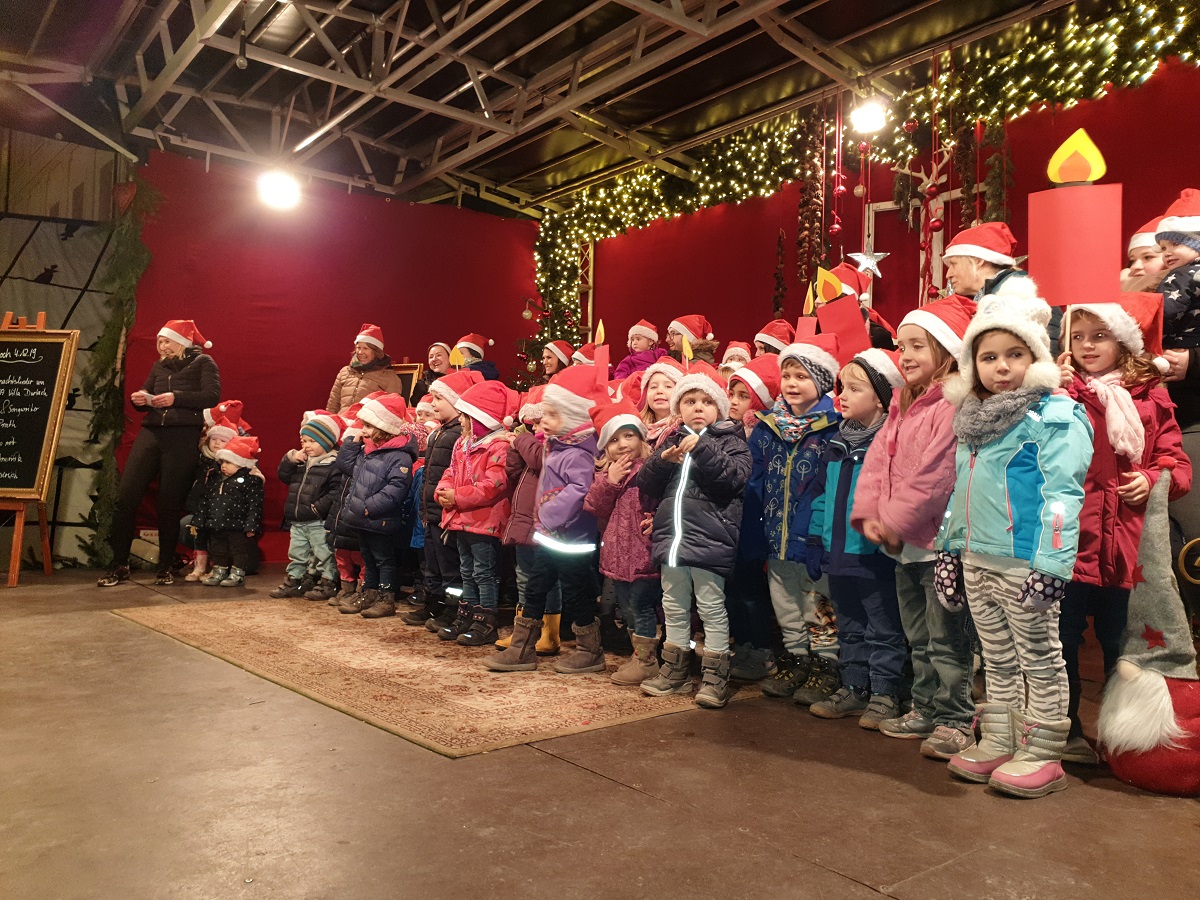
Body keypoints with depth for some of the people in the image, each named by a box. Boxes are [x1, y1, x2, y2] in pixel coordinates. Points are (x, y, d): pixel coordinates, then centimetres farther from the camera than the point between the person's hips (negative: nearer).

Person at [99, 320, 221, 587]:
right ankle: (119, 565, 4)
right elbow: (145, 398, 21)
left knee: (170, 503, -1)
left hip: (183, 437, -5)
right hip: (151, 432, 5)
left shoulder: (203, 362, 4)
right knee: (125, 495, -6)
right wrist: (139, 399, -2)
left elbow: (212, 395, -10)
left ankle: (165, 567, 13)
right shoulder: (159, 366, 21)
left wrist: (176, 398, -21)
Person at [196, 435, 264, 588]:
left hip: (238, 529, -7)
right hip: (216, 527, 7)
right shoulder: (215, 481, 13)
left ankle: (237, 574, 13)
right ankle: (218, 572, 29)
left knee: (239, 551, 2)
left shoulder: (251, 481, -10)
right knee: (217, 551, 16)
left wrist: (251, 526, -20)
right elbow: (205, 502, 17)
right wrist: (198, 522, 12)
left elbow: (255, 505, -15)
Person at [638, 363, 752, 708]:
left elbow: (736, 476, -16)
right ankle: (675, 671, 27)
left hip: (709, 537, -5)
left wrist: (702, 448, -23)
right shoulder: (671, 440, 14)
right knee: (674, 607, 14)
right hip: (672, 534, 6)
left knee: (712, 608, 0)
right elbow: (647, 485, 9)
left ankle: (715, 677, 9)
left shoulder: (729, 440, 2)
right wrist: (663, 460, -9)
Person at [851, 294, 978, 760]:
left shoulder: (952, 407, -16)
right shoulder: (901, 406, 13)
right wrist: (868, 514, -4)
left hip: (939, 542, -9)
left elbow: (936, 475, -22)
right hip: (904, 545, 9)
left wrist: (896, 521, -16)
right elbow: (876, 461, 8)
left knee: (945, 638, 1)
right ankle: (925, 710, 31)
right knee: (918, 636, 19)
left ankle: (955, 720, 13)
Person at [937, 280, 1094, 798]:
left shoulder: (1055, 415, -10)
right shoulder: (971, 418, 13)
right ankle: (996, 744, 28)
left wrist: (1051, 562, -25)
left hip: (1022, 560, -7)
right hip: (976, 559, 7)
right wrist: (951, 546, 16)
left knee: (1039, 658, 6)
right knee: (997, 661, 17)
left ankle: (1042, 756, 18)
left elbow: (1062, 493, -18)